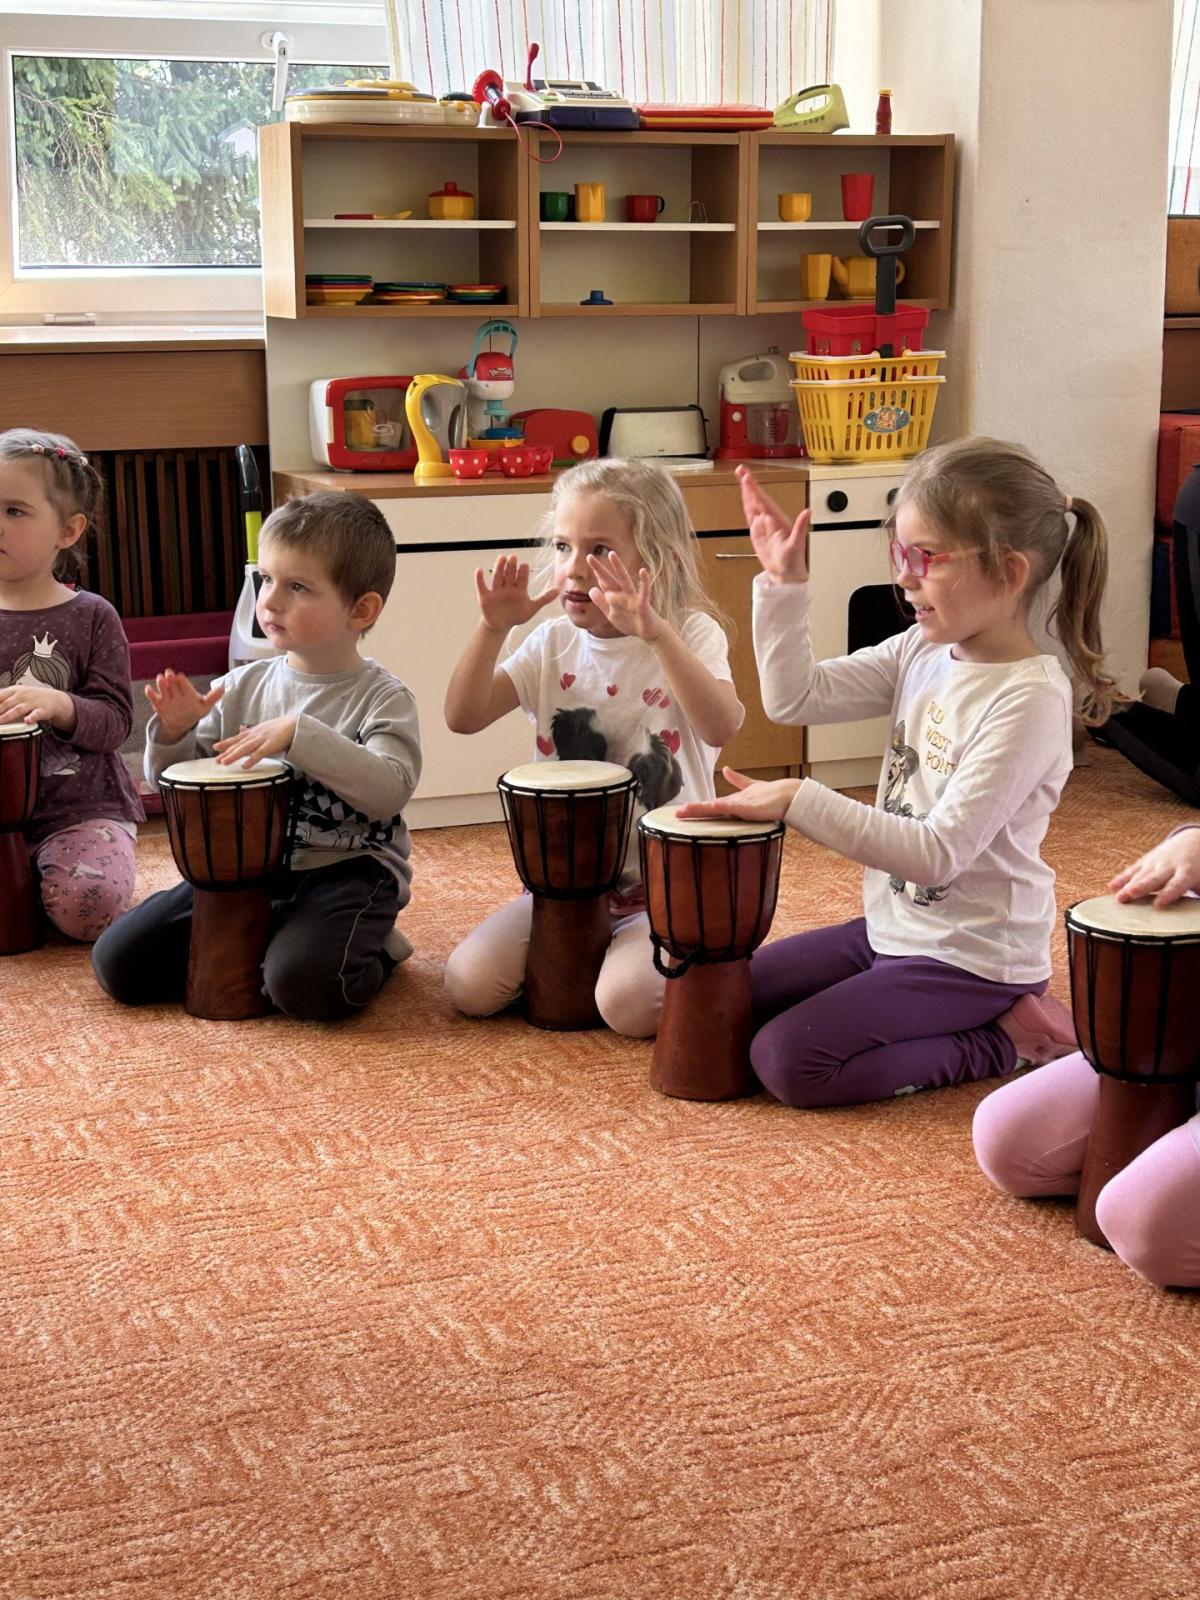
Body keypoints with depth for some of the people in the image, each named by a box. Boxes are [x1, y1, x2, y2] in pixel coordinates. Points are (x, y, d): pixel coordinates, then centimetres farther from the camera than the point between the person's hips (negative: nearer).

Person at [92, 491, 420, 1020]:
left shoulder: (381, 697, -8)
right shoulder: (244, 685, 6)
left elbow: (390, 791, -26)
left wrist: (299, 734, -33)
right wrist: (173, 734, -12)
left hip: (346, 872, -5)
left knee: (302, 984, -33)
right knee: (118, 962, -4)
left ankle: (369, 951, 1)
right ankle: (264, 940, 12)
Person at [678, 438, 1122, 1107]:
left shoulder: (1028, 699, -24)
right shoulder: (924, 650, -1)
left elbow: (939, 852, -28)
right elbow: (795, 696, -2)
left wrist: (800, 801, -30)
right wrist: (784, 582, -14)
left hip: (972, 955, -8)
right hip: (894, 926, 9)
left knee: (788, 1060, -15)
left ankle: (1002, 1037, 1)